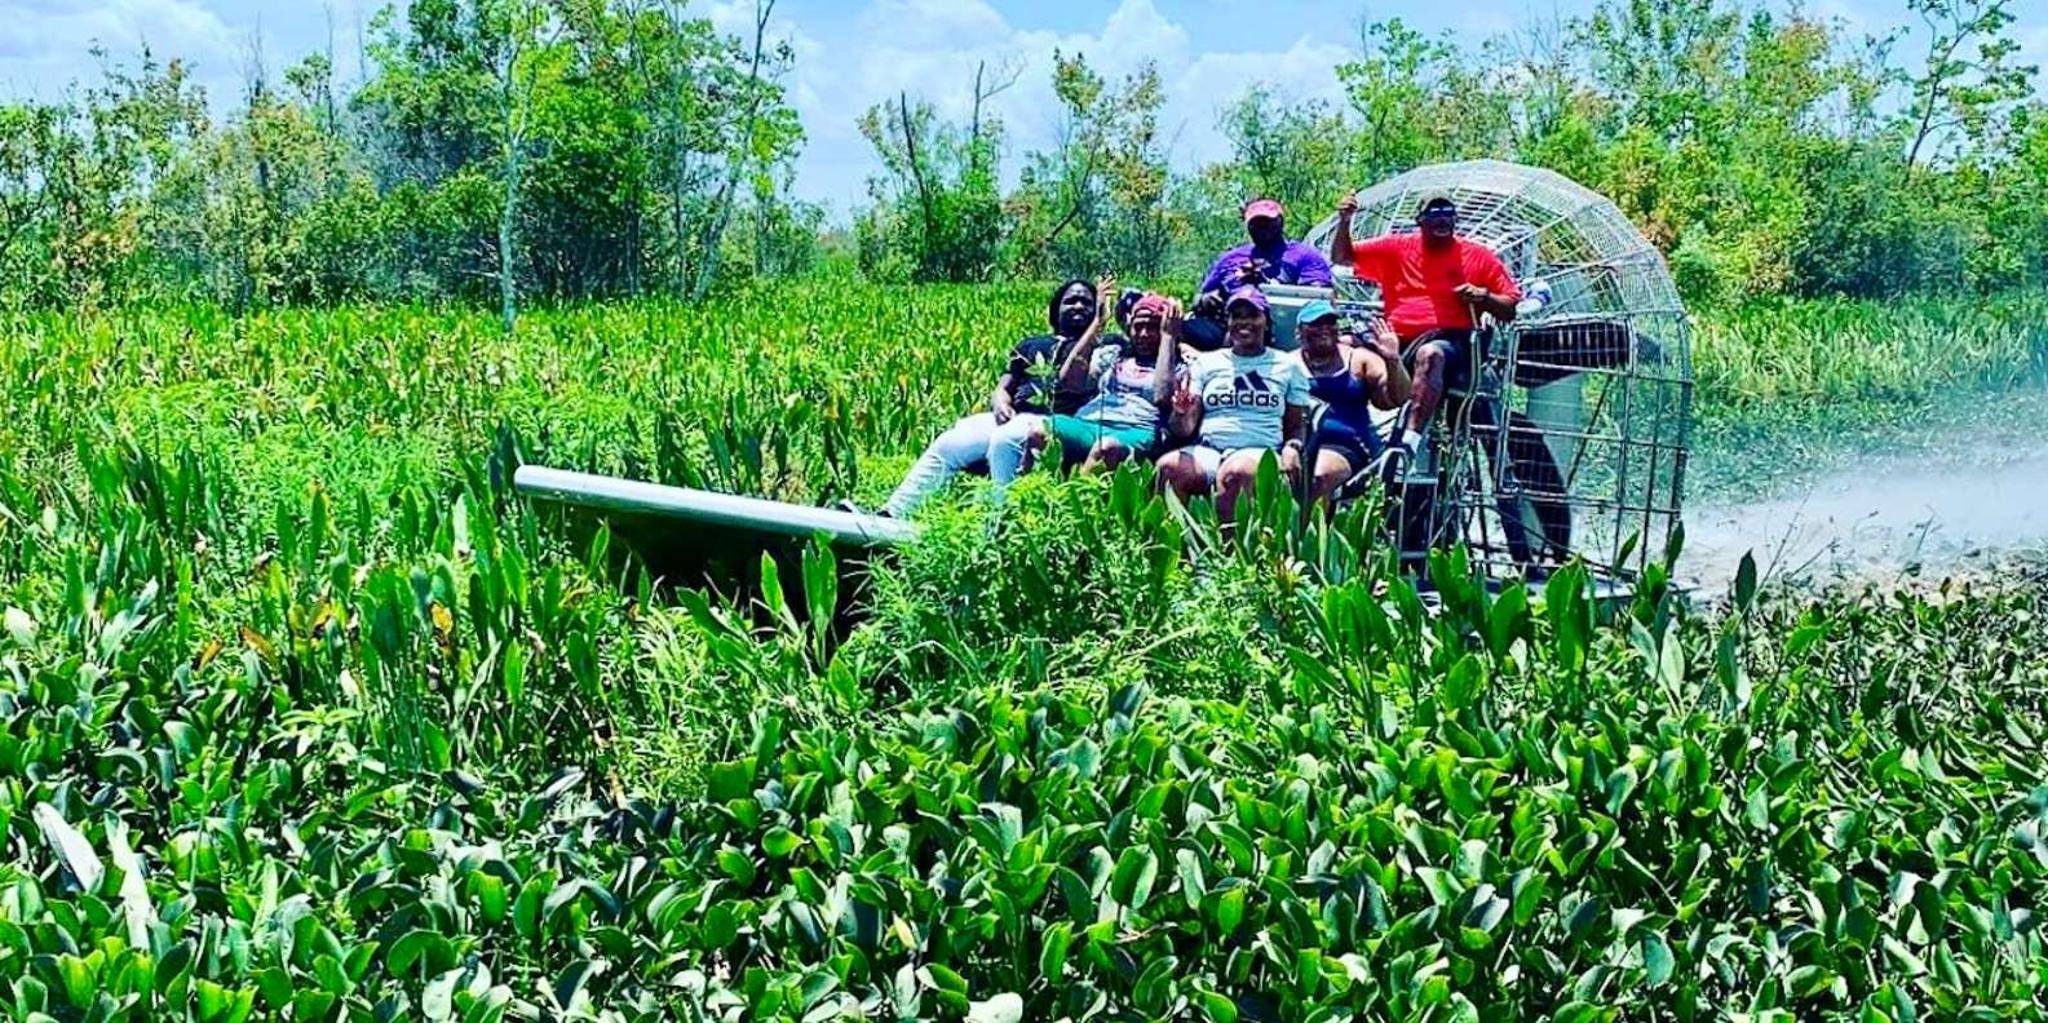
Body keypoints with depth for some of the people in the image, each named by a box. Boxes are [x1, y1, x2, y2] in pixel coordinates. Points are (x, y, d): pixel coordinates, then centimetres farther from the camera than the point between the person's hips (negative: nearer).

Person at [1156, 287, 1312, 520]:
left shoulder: (1287, 365, 17)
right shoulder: (1205, 363, 18)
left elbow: (1297, 424, 17)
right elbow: (1185, 429, 12)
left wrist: (1292, 447, -6)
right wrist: (1181, 414, -12)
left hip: (1260, 451, -1)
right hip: (1207, 451, 2)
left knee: (1236, 471, -39)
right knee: (1169, 466, -33)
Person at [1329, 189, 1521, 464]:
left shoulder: (1478, 256, 13)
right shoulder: (1396, 248, 19)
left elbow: (1513, 309, 13)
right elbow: (1342, 258, 23)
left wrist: (1484, 298, -7)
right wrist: (1344, 222, 7)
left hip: (1452, 344, -4)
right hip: (1397, 345, 4)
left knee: (1430, 354, -40)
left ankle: (1409, 442, -53)